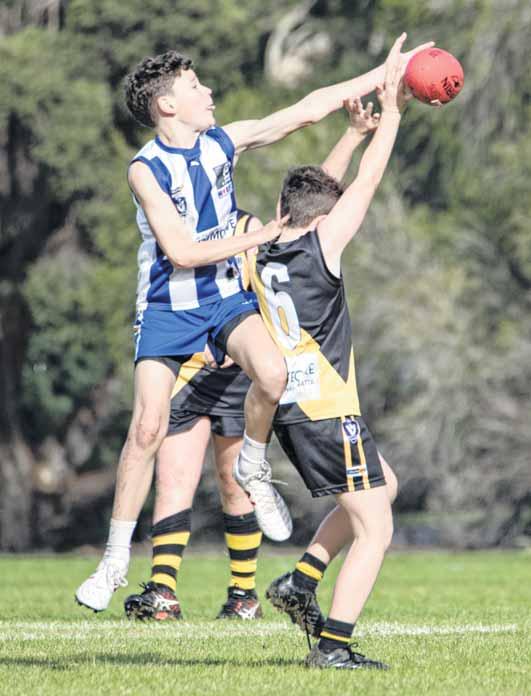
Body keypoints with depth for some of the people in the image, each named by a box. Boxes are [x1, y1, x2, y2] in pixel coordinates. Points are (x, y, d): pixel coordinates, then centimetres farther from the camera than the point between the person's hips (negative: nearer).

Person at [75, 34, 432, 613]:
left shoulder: (223, 141, 1)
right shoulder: (145, 169, -14)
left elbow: (307, 110, 4)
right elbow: (181, 251, -19)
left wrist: (383, 74, 4)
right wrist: (262, 236, -16)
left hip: (227, 298, 3)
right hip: (167, 308, -3)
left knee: (272, 373, -28)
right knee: (148, 429, -11)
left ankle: (252, 468, 0)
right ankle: (116, 560, 1)